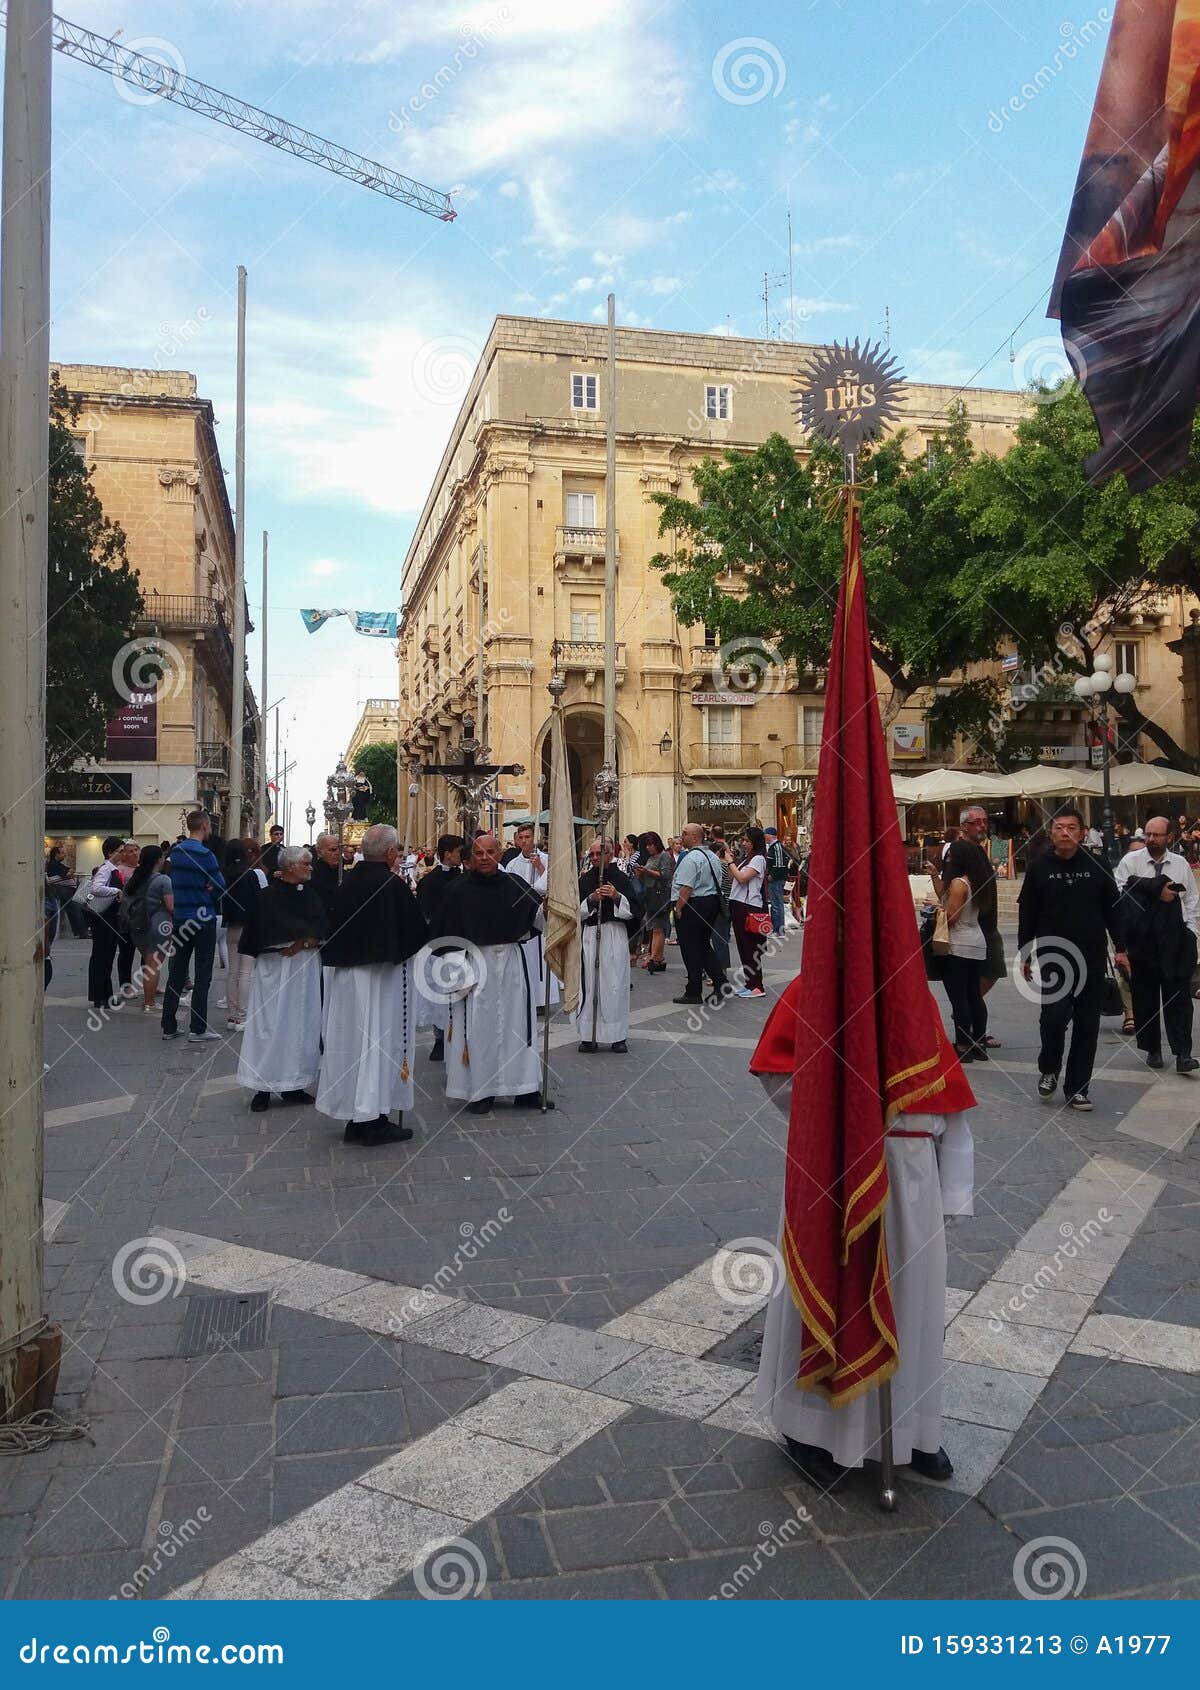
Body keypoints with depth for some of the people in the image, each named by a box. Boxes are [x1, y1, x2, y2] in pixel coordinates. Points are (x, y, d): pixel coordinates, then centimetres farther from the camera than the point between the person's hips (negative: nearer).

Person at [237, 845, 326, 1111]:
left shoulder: (310, 895, 10)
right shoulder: (269, 897, -8)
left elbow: (322, 930, 2)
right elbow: (269, 935, -15)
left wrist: (303, 943, -15)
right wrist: (309, 938, -11)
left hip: (306, 968, 6)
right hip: (275, 968, -6)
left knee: (302, 1024, 6)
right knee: (272, 1024, -3)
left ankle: (293, 1086, 14)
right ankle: (263, 1088, 4)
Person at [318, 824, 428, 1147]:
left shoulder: (347, 883, 2)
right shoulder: (394, 886, -15)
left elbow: (332, 926, 9)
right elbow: (418, 932, -11)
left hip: (346, 973, 6)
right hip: (384, 976, -6)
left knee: (353, 1038, 12)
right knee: (382, 1040, 1)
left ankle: (356, 1119, 20)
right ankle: (375, 1121, 5)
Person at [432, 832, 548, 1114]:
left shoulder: (515, 885, 3)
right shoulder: (460, 890, -5)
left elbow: (538, 916, -1)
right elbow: (450, 935, -5)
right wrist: (458, 970, -9)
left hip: (512, 963, 3)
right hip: (476, 963, -3)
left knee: (517, 1022, 8)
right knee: (479, 1026, 2)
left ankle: (524, 1089, 16)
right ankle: (479, 1090, 13)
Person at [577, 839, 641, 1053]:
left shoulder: (622, 878, 2)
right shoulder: (584, 880, 8)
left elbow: (635, 910, -2)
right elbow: (576, 911, 4)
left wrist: (616, 897, -15)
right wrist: (591, 899, -11)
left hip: (615, 935, -2)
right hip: (590, 936, 2)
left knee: (615, 985, 0)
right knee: (589, 985, 1)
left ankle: (617, 1036, 10)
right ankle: (589, 1036, 9)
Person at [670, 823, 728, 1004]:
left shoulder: (690, 858, -18)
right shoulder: (713, 856, 12)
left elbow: (686, 888, -23)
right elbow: (717, 883, 17)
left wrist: (678, 908, -14)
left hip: (693, 906, -9)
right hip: (712, 902, 9)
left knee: (691, 951, 0)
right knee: (704, 946, 18)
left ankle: (693, 993, 7)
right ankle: (720, 984, 10)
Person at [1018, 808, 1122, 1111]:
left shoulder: (1098, 867, 3)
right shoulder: (1039, 867, 0)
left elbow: (1112, 910, 9)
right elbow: (1026, 913, 3)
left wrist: (1120, 948, 5)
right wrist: (1024, 954, 2)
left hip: (1092, 957, 2)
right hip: (1053, 956, -2)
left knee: (1087, 1023, 4)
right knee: (1054, 1015, -13)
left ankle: (1077, 1088, 15)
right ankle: (1049, 1069, 15)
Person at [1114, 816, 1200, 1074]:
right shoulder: (1130, 861, 1)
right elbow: (1118, 896, -7)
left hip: (1174, 943, 1)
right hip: (1141, 941, -1)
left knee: (1178, 998, -3)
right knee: (1145, 998, 6)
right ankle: (1152, 1050, 17)